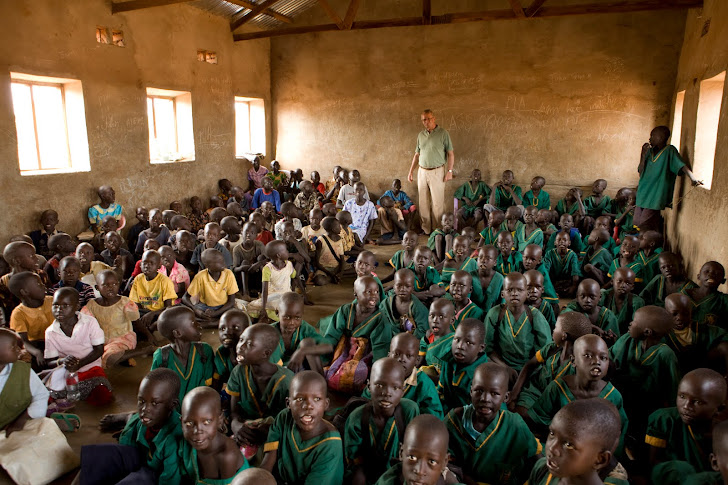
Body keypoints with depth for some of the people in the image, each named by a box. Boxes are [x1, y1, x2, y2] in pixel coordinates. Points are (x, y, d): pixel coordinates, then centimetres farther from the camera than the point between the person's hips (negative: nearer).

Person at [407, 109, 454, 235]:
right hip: (422, 172, 5)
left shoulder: (443, 133, -3)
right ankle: (425, 229, 15)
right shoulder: (421, 135, 12)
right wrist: (411, 171, 14)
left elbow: (451, 154, -4)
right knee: (423, 203, 7)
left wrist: (449, 171, -12)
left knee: (437, 203, -5)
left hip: (437, 172, -5)